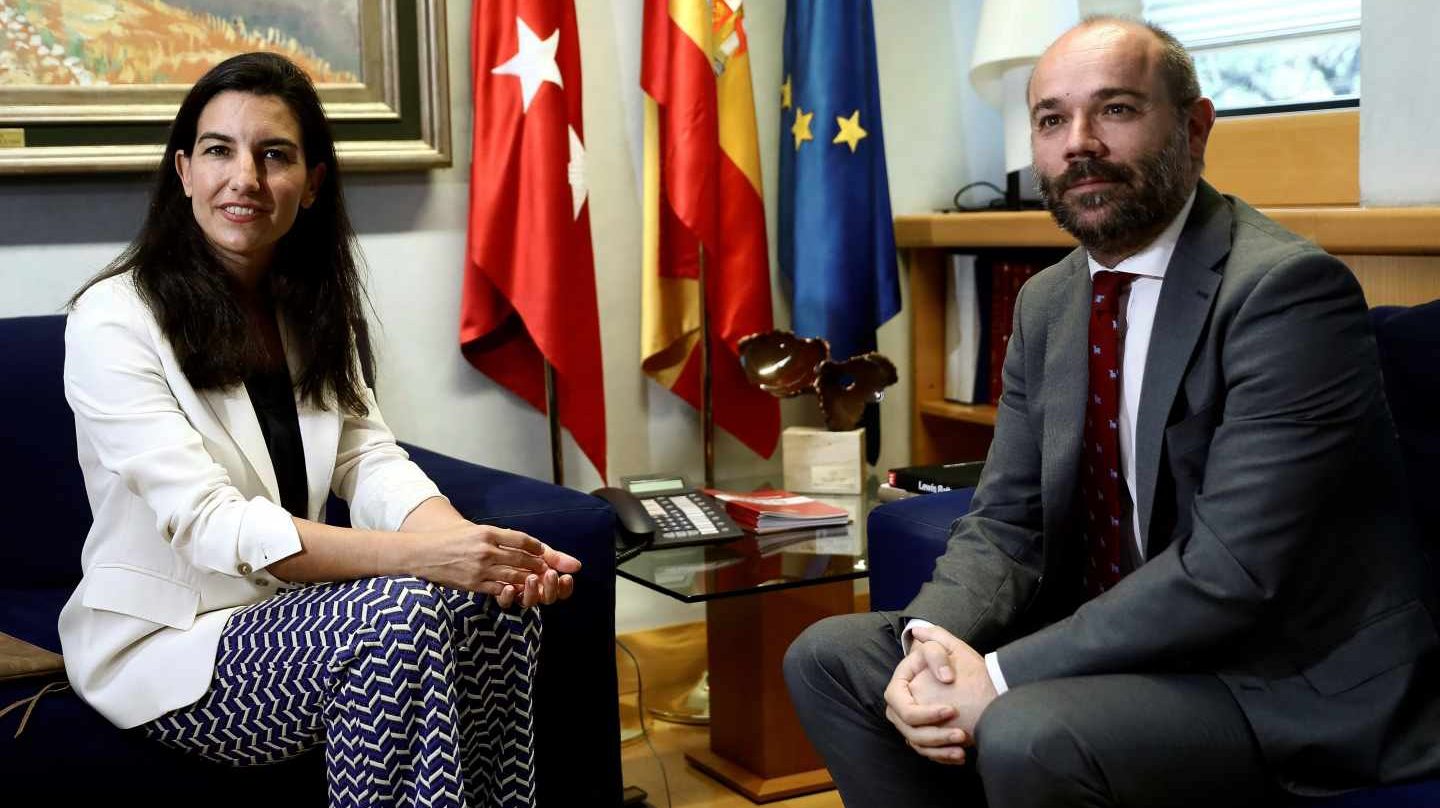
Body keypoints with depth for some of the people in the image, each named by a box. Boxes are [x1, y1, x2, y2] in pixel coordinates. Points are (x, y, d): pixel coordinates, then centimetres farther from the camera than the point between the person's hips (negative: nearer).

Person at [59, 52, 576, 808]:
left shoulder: (313, 307, 7)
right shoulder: (114, 320, -15)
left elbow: (370, 458, -4)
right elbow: (209, 525, -25)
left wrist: (466, 541, -26)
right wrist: (420, 556, -35)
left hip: (289, 616, 6)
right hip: (165, 646, -6)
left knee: (495, 602, -19)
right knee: (403, 613, -29)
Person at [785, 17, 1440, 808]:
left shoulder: (1287, 286, -19)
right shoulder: (1047, 303, 6)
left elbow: (1233, 569, -26)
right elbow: (1006, 522, 5)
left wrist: (1001, 676, -24)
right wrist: (933, 638, -16)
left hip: (1291, 677, -7)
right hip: (1124, 644, 7)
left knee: (1026, 734, -32)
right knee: (828, 656, 0)